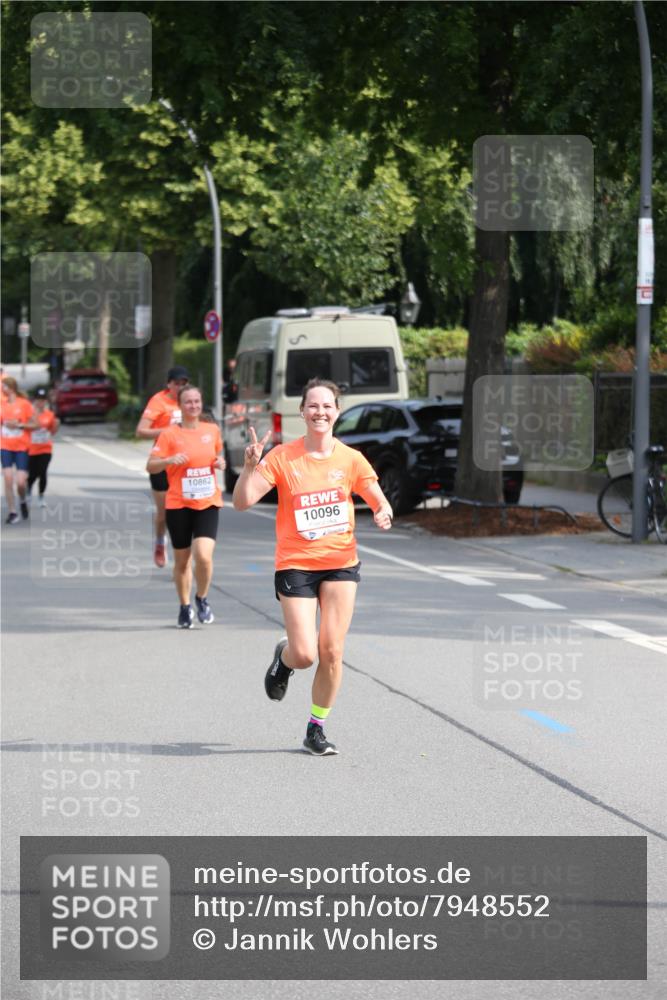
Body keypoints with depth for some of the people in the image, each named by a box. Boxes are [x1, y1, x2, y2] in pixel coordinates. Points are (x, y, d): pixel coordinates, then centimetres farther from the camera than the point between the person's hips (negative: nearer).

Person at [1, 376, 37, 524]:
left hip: (21, 448, -3)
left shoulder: (24, 404, -7)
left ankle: (23, 501, 24)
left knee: (20, 482, -8)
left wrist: (18, 425, -17)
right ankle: (12, 512, 2)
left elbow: (34, 424, -6)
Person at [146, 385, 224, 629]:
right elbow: (151, 466, -6)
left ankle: (202, 598, 9)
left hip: (208, 503, 1)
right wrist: (170, 460, -24)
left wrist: (220, 463, 3)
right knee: (182, 560, 8)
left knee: (204, 555, -16)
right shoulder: (170, 434, -5)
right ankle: (185, 608, 27)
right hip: (179, 505, -1)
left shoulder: (212, 430, 6)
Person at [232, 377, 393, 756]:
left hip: (340, 564, 2)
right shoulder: (282, 457, -5)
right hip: (295, 564, -2)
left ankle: (317, 729, 12)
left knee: (332, 653, -3)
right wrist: (250, 466, -27)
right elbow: (243, 501, -9)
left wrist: (384, 514, -17)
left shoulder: (350, 459, 1)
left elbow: (380, 502, 7)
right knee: (304, 654, -9)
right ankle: (283, 658, 29)